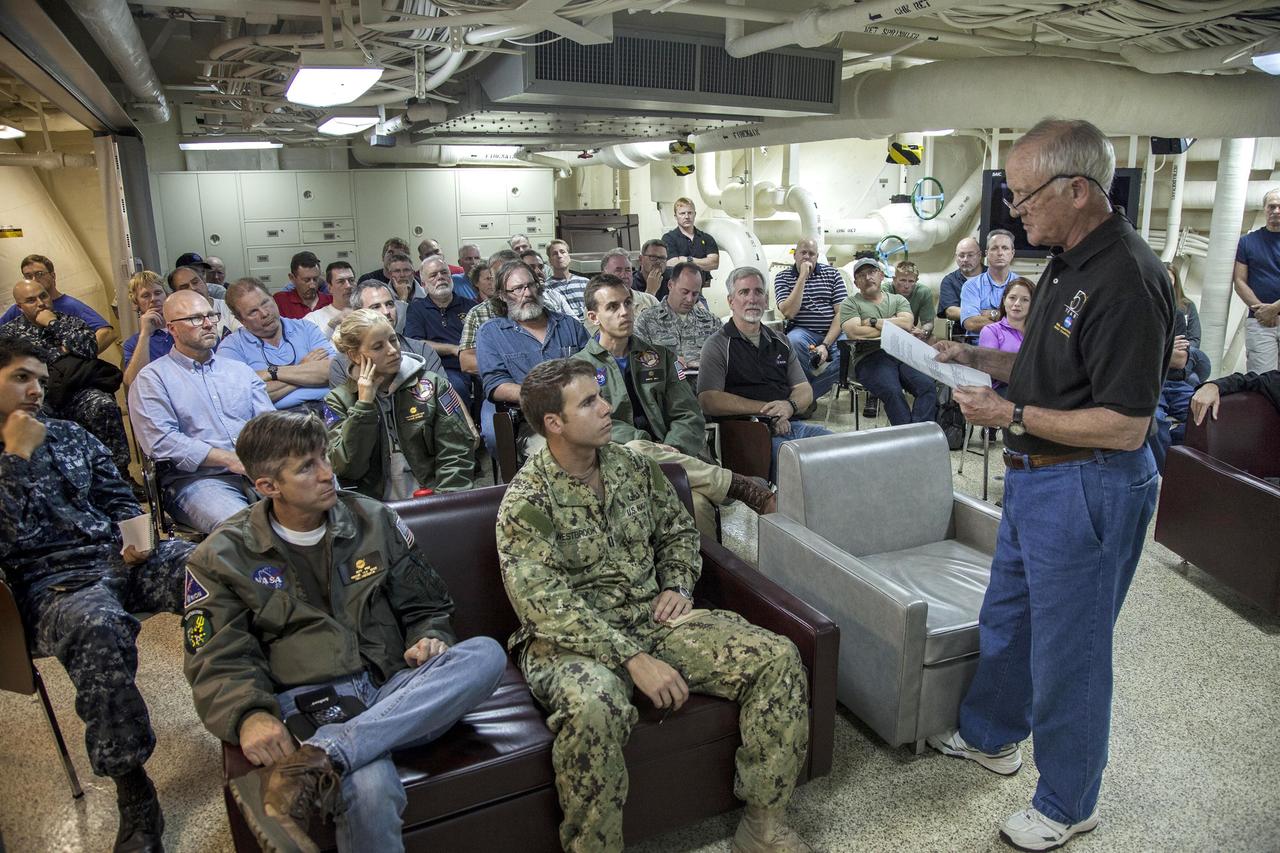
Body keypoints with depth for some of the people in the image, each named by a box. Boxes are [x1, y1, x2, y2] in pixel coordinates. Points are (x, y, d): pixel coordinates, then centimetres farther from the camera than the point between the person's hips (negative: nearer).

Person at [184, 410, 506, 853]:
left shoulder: (374, 520, 12)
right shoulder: (223, 558, 6)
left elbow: (426, 605, 19)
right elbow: (219, 662, 0)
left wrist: (430, 639, -4)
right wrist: (249, 717, -21)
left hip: (392, 692, 5)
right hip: (309, 708, -5)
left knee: (485, 653, -30)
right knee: (369, 790, -40)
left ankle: (313, 762, -37)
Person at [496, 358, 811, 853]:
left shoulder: (633, 467, 6)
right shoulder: (526, 501, -12)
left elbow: (678, 531, 20)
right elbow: (546, 604, -21)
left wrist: (678, 586, 0)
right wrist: (633, 658, -27)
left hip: (654, 618, 6)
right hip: (573, 640, -5)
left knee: (777, 657, -11)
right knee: (593, 706, -40)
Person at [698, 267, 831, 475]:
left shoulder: (780, 342, 22)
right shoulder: (717, 346, 3)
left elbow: (805, 391, 20)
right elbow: (709, 401, -9)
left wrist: (789, 406, -5)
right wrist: (766, 409, -10)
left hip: (789, 424, 6)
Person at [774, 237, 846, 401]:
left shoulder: (832, 273, 10)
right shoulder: (782, 277, 6)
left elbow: (841, 313, 2)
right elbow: (788, 313, -10)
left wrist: (826, 345, -13)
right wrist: (802, 277, -11)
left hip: (834, 333, 2)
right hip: (804, 332, -1)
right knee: (793, 340, -37)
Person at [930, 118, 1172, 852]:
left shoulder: (1128, 280, -24)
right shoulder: (1069, 263, 7)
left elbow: (1124, 426, -25)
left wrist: (1011, 414, -22)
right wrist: (974, 357, 6)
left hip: (1090, 489, -10)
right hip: (1036, 479, 10)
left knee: (1068, 651, 7)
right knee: (1006, 618, 24)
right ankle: (992, 736, 46)